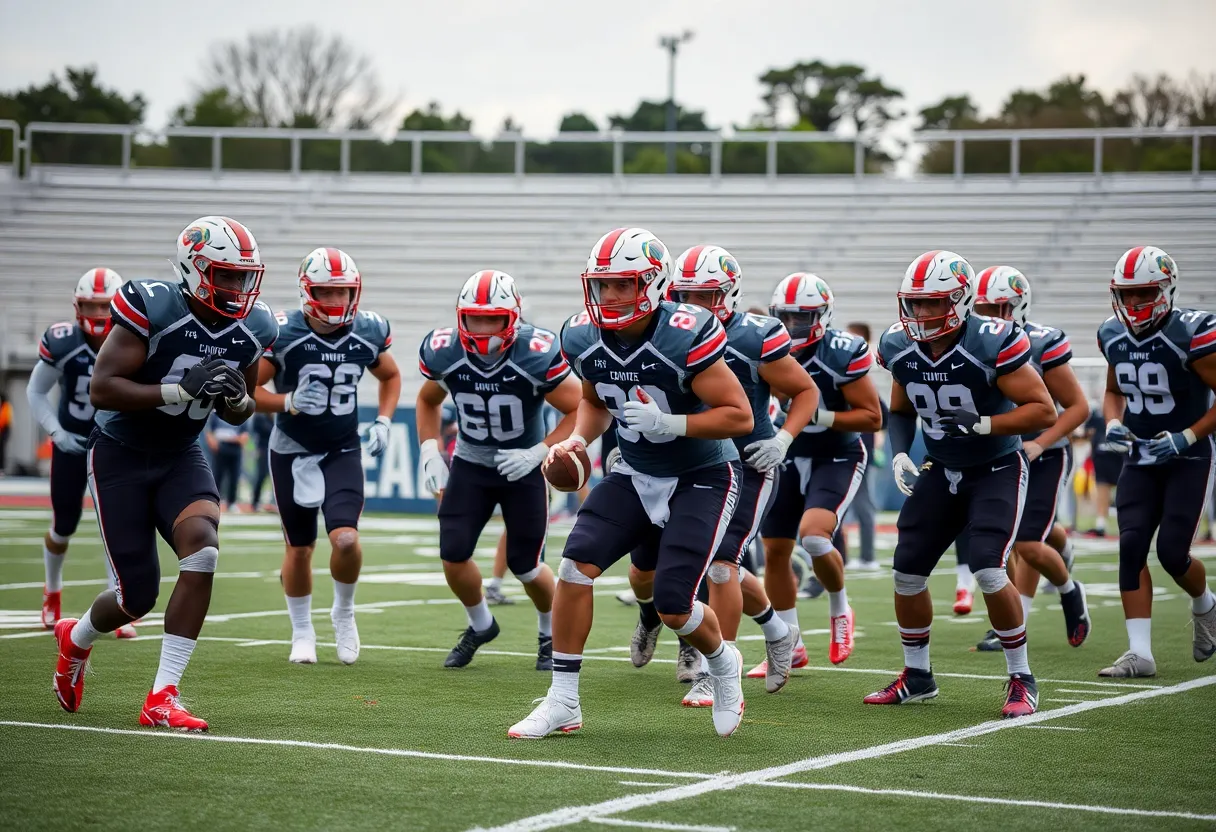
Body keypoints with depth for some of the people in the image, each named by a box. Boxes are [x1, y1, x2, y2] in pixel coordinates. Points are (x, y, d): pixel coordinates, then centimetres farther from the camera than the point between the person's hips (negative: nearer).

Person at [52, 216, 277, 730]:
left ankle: (162, 698, -17)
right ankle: (76, 639, 35)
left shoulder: (252, 329, -4)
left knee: (202, 546, -24)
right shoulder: (152, 309, -23)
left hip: (182, 457, 5)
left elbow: (238, 412, 10)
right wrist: (182, 389, -33)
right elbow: (101, 389, -26)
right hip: (121, 456, -4)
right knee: (138, 595, -3)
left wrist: (235, 399, -15)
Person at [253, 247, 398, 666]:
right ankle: (302, 633, 29)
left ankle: (344, 613, 12)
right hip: (292, 452, -1)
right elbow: (246, 389, -12)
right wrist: (288, 402, -29)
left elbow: (390, 377, 13)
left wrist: (383, 421, -1)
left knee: (346, 539, -17)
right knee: (299, 548, 8)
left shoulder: (368, 332, -7)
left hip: (343, 451, 1)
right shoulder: (283, 333, -17)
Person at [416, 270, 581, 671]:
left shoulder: (537, 356, -26)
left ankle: (550, 633, 31)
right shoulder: (444, 353, -15)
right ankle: (480, 625, 22)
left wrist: (539, 452, -27)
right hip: (469, 464, 3)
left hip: (524, 468, -3)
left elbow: (580, 410, -17)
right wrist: (430, 452, -6)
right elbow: (428, 400, 7)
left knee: (525, 566, 1)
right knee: (453, 555, -7)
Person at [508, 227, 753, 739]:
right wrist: (577, 439, -5)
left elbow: (740, 416, -22)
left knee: (673, 605, -13)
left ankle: (723, 664, 23)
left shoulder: (685, 337, -26)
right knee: (576, 564, -14)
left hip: (702, 479, -5)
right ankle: (563, 703, -5)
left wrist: (669, 424, -32)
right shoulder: (585, 339, -7)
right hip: (636, 474, 5)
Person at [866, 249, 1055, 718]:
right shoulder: (901, 348, -6)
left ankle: (1021, 679, -2)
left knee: (989, 571, -20)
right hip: (942, 470, 6)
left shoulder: (992, 345, -25)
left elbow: (1044, 411, -22)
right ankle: (917, 676, 22)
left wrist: (981, 424, -29)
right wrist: (899, 454, -6)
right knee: (907, 570, 3)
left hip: (996, 471, -6)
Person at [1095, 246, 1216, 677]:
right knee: (1132, 545, -9)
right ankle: (1140, 653, -8)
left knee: (1172, 552, -9)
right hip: (1140, 458, 5)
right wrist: (1113, 423, -2)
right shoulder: (1114, 336, 0)